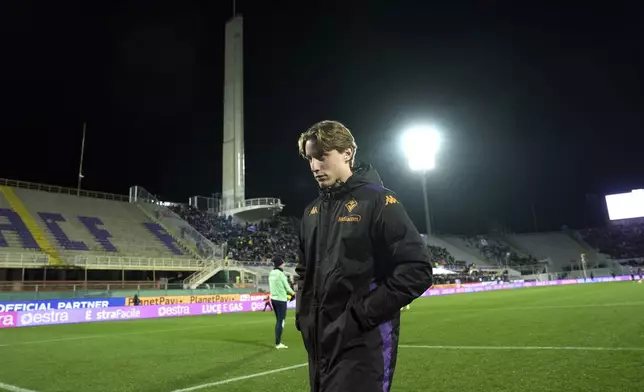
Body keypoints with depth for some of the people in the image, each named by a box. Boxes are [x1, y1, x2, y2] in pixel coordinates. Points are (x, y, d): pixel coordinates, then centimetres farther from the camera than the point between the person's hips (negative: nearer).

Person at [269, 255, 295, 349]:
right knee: (281, 321, -1)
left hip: (273, 298, 8)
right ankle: (278, 343, 3)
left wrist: (285, 293, 15)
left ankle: (277, 342, 21)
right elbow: (287, 287, -10)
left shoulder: (271, 274, 6)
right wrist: (293, 293, 9)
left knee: (278, 320, 16)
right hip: (281, 300, -8)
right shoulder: (280, 274, -16)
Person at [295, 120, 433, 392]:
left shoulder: (378, 201, -10)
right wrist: (303, 313, 8)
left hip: (363, 342, -7)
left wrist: (362, 315, -17)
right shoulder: (312, 211, 12)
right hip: (320, 341, 7)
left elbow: (417, 269, -16)